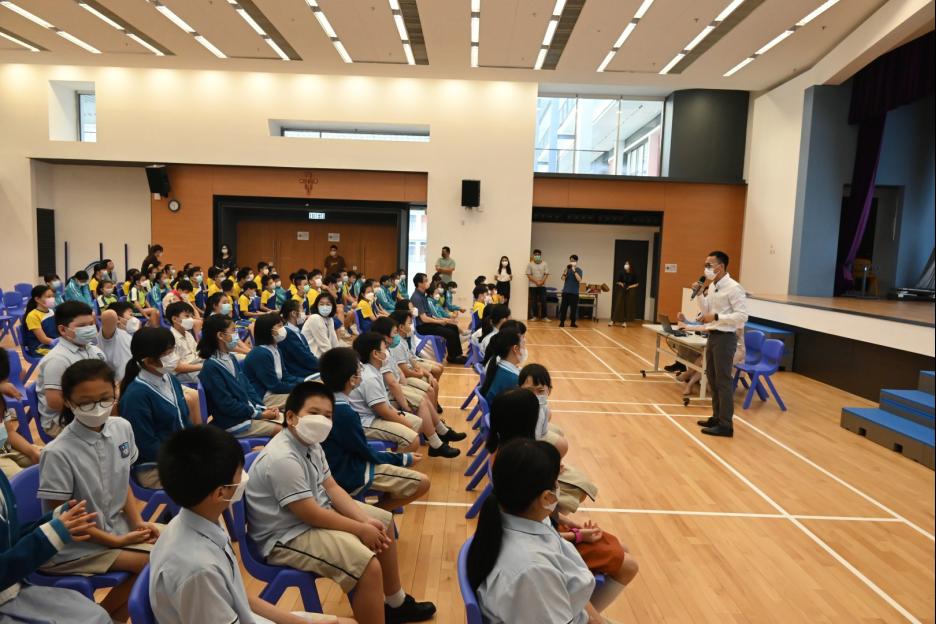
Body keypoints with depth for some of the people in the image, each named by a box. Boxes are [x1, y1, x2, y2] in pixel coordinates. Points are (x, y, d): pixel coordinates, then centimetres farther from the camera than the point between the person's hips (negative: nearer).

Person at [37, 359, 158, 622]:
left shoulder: (122, 428, -7)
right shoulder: (58, 453, -24)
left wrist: (137, 522, -5)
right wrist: (116, 541, -15)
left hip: (116, 524, 6)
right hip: (75, 543, -6)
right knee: (153, 563, -18)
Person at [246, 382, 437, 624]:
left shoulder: (311, 444, 1)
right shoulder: (282, 459, -29)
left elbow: (332, 488, 4)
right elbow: (311, 515, -27)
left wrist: (367, 520, -9)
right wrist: (361, 529, -17)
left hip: (318, 510, 11)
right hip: (287, 536, -10)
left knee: (384, 521, 16)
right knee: (368, 565, -25)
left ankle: (395, 603, 32)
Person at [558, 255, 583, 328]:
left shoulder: (579, 270, -1)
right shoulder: (567, 269, 7)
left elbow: (579, 279, -16)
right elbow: (563, 279, -2)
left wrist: (574, 270, -19)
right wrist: (566, 270, -13)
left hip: (574, 293, -2)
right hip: (566, 291, 2)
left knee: (573, 308, 3)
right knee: (563, 307, 1)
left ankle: (573, 322, 13)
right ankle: (562, 322, 6)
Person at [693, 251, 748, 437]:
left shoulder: (733, 288, -15)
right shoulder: (712, 286, 10)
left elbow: (742, 316, -19)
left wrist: (716, 317, -23)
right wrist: (699, 294, 3)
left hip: (725, 338, -9)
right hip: (713, 336, 9)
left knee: (723, 382, -4)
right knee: (713, 380, 15)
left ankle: (726, 425, 3)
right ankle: (717, 417, 27)